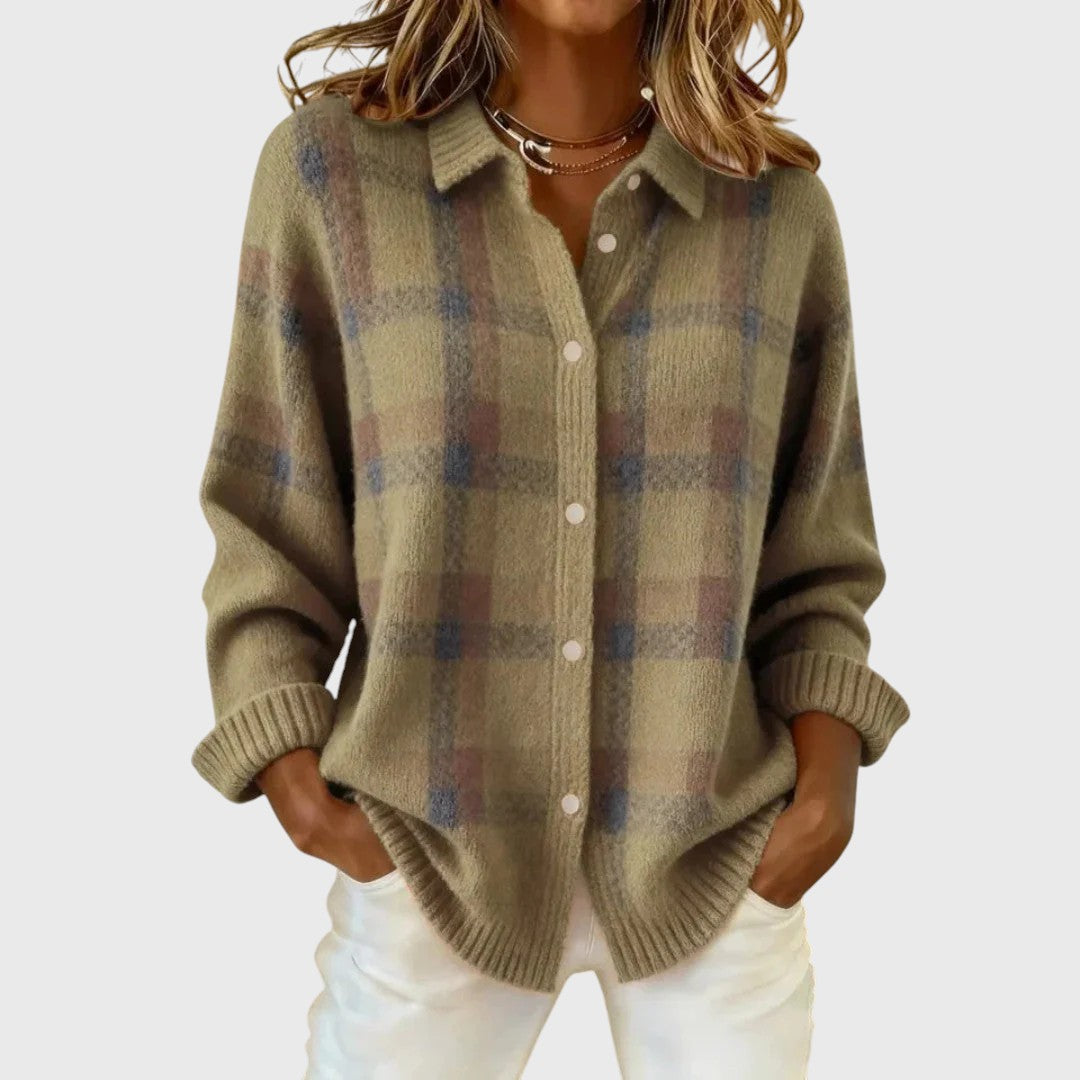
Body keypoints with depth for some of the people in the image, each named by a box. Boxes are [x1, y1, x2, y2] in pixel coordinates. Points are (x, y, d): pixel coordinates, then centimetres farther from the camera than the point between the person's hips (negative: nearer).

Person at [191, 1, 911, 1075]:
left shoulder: (782, 207, -1)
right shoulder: (332, 164, -5)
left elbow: (813, 551, 6)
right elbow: (267, 520, 0)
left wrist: (828, 768, -7)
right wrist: (295, 782, -8)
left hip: (717, 857, 2)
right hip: (432, 854, 0)